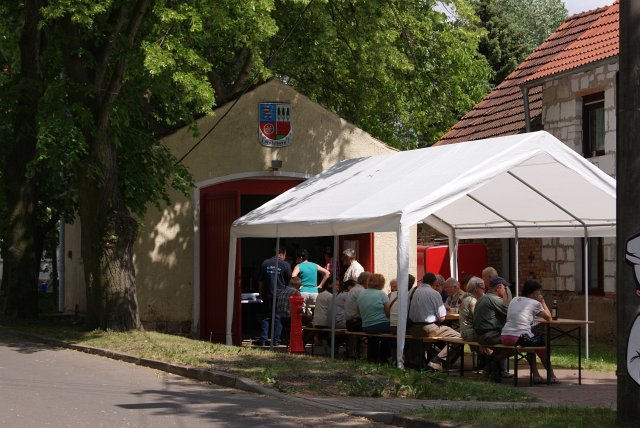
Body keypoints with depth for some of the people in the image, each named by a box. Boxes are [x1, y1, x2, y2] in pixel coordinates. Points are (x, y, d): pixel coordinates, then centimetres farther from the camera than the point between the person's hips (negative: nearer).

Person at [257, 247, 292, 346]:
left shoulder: (265, 263, 4)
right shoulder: (285, 265, -5)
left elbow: (260, 281, 8)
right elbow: (290, 281, 0)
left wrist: (261, 293, 18)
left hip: (267, 295, 2)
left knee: (265, 317, 7)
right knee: (278, 318, 4)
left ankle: (263, 340, 3)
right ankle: (276, 341, 4)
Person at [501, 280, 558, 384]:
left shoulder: (514, 300, 21)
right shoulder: (535, 303, 2)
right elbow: (548, 317, 9)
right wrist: (543, 302, 19)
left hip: (504, 337, 7)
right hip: (520, 337, -7)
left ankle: (536, 375, 30)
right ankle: (551, 376, 27)